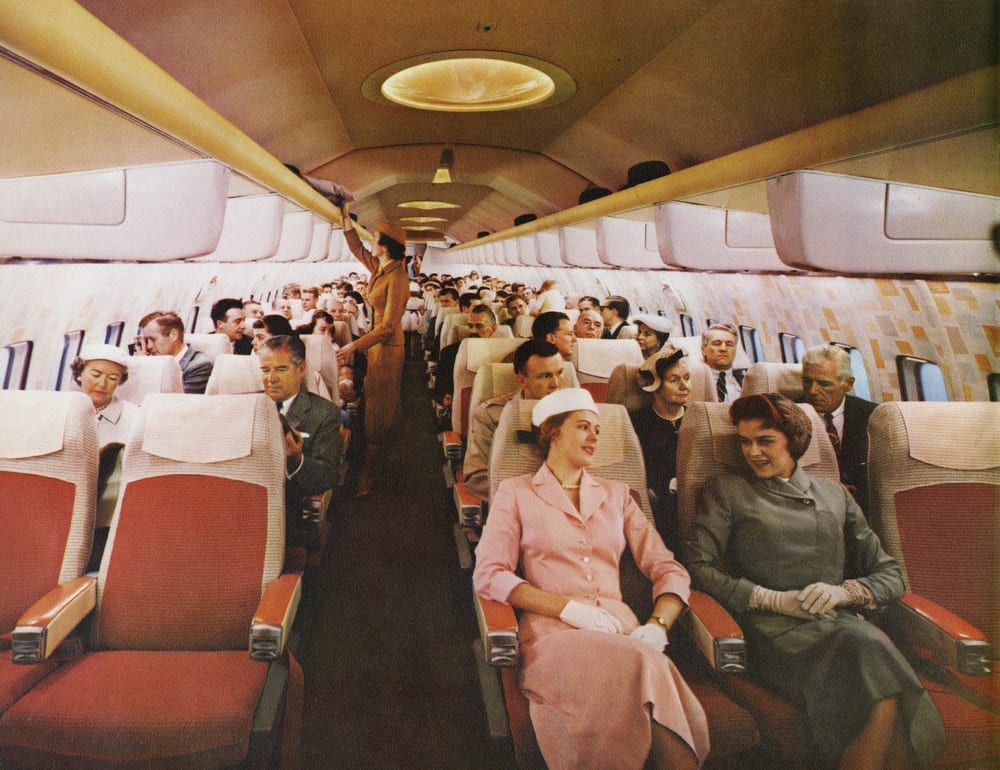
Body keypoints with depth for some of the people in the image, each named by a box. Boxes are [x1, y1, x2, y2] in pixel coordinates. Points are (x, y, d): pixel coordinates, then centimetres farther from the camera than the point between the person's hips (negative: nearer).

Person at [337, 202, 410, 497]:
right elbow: (357, 248, 23)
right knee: (373, 404, 14)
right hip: (377, 344, 9)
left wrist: (355, 346, -25)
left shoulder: (397, 278, -21)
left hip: (387, 347, -9)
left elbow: (388, 326, -24)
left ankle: (367, 475, 5)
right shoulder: (379, 268, 5)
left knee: (377, 409, -3)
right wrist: (346, 217, 17)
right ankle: (369, 467, 25)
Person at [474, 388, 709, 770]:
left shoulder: (615, 494, 22)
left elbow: (669, 570, 16)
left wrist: (658, 625, -6)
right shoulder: (516, 492, 12)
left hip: (621, 632, 3)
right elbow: (489, 575, -1)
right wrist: (568, 607, -13)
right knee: (643, 668, -33)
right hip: (552, 632, -2)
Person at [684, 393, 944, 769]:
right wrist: (774, 600, -7)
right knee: (868, 653, -32)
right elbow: (696, 566, 2)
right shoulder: (726, 490, 15)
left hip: (839, 622, 3)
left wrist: (846, 591, -3)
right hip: (773, 629, -2)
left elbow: (890, 575, 19)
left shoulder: (835, 495, 23)